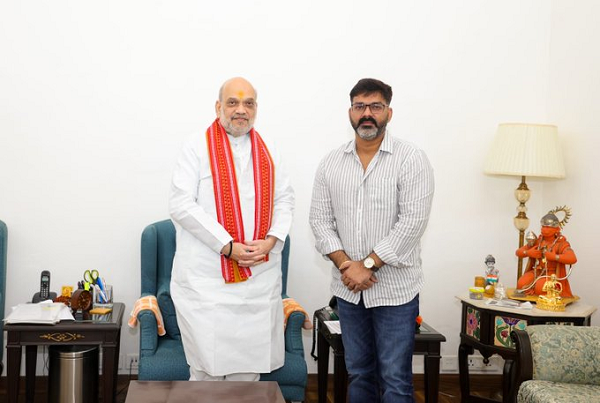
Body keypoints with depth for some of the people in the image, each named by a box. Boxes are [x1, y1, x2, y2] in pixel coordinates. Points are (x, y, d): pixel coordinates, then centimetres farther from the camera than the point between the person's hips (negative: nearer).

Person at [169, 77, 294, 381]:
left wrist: (272, 239, -7)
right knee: (208, 366, -1)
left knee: (250, 360, 9)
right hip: (207, 276, -4)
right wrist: (228, 246, -15)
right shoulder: (198, 146, -3)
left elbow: (284, 199, 12)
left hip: (260, 274, 4)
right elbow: (181, 205, -11)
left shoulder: (267, 151, 12)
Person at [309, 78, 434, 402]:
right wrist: (345, 264, -10)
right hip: (348, 289, 4)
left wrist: (368, 265, -16)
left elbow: (412, 222, -15)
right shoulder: (331, 163, 6)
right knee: (358, 373, 14)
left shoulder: (411, 160, -7)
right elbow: (320, 220, 4)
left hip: (396, 290, -4)